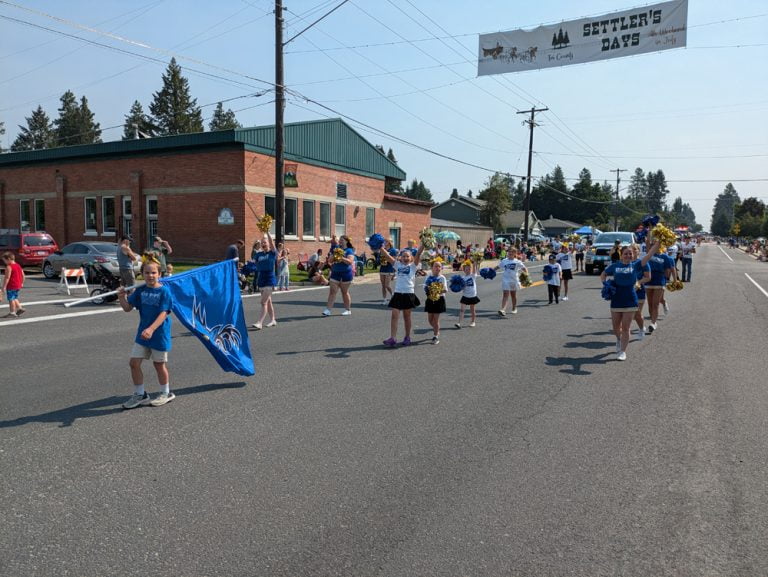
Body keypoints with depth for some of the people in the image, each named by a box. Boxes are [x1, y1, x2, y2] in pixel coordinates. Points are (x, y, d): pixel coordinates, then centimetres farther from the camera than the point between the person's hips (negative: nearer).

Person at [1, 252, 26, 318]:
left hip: (11, 286, -9)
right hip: (18, 286, 9)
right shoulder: (18, 265, 10)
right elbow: (23, 275, 14)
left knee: (11, 299, 0)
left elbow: (7, 278, -21)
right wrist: (21, 283, 22)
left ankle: (12, 312, 5)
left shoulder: (9, 267, -16)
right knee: (14, 298, 23)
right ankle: (20, 308, 19)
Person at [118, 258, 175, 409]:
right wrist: (122, 298, -15)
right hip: (142, 333, 5)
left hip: (159, 334, -5)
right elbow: (128, 308, 5)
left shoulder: (164, 291, -14)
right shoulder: (140, 291, 3)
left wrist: (151, 329, -32)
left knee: (159, 364, 8)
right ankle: (140, 395, 21)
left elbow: (163, 313, -21)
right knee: (134, 363, 4)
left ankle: (166, 393, 28)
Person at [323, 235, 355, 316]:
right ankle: (328, 310, -7)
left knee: (345, 292, 4)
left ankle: (348, 310, 16)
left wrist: (341, 257, -25)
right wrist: (334, 255, -10)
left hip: (346, 273, -4)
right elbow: (330, 260, 9)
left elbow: (350, 261, -16)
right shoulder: (336, 249, 12)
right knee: (332, 291, -3)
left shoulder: (349, 250, -2)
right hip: (335, 273, 4)